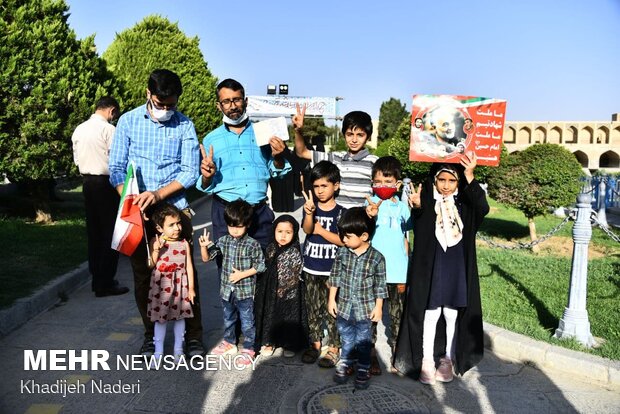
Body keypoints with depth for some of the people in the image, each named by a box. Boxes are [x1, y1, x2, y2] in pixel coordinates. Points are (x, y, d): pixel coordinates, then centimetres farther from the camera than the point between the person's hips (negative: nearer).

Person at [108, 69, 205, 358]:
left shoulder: (185, 125, 0)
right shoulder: (128, 121, 2)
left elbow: (190, 172, -3)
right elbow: (117, 168, 2)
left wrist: (158, 194, -17)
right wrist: (130, 202, -14)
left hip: (175, 209, -1)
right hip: (138, 212, 1)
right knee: (142, 274, 9)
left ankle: (193, 336, 13)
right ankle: (151, 334, 25)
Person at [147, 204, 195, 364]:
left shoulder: (184, 243, -5)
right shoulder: (156, 242, -9)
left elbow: (189, 266, 0)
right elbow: (151, 265, -10)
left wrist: (191, 288, 1)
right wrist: (156, 249, -25)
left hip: (180, 286, 1)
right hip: (161, 286, -1)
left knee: (179, 316, 11)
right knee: (160, 318, 8)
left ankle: (178, 349, 28)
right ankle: (158, 351, 22)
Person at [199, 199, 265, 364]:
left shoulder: (252, 244, -14)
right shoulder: (223, 241, -2)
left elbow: (260, 265, -11)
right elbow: (206, 258, -2)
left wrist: (242, 274, -19)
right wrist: (204, 246, -22)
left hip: (245, 291, -4)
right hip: (227, 290, 5)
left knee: (247, 322, 8)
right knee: (228, 319, 23)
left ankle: (249, 349, 24)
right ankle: (229, 342, 42)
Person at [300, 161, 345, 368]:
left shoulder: (341, 212, -6)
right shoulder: (311, 207, 0)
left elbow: (342, 240, -12)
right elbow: (307, 230, -17)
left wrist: (320, 229, -13)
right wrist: (309, 213, -36)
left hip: (332, 270, -3)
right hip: (311, 269, 3)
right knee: (313, 309, 14)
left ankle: (333, 348, 18)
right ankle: (315, 344, 29)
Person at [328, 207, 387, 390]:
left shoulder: (377, 257, -14)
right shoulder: (342, 253, -7)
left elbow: (380, 285, -7)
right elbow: (335, 277, 2)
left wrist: (378, 307, -5)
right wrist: (331, 299, 3)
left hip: (365, 309, -2)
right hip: (344, 306, 3)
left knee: (363, 341, 12)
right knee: (347, 339, 18)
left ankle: (363, 370, 29)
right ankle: (344, 364, 37)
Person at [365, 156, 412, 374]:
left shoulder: (402, 207, 5)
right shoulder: (371, 203, -5)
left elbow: (404, 240, 13)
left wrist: (405, 273, 11)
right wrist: (369, 216, -44)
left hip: (397, 270, 3)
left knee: (397, 314, 13)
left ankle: (397, 353, 27)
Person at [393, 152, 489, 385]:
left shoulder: (465, 202, -3)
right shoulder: (427, 201, -7)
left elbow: (483, 208, -24)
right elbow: (420, 233, -20)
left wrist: (469, 177, -37)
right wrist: (417, 207, -41)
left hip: (457, 270, 2)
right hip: (431, 268, -1)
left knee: (452, 315, 13)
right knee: (430, 315, 7)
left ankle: (448, 358, 30)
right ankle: (426, 360, 22)